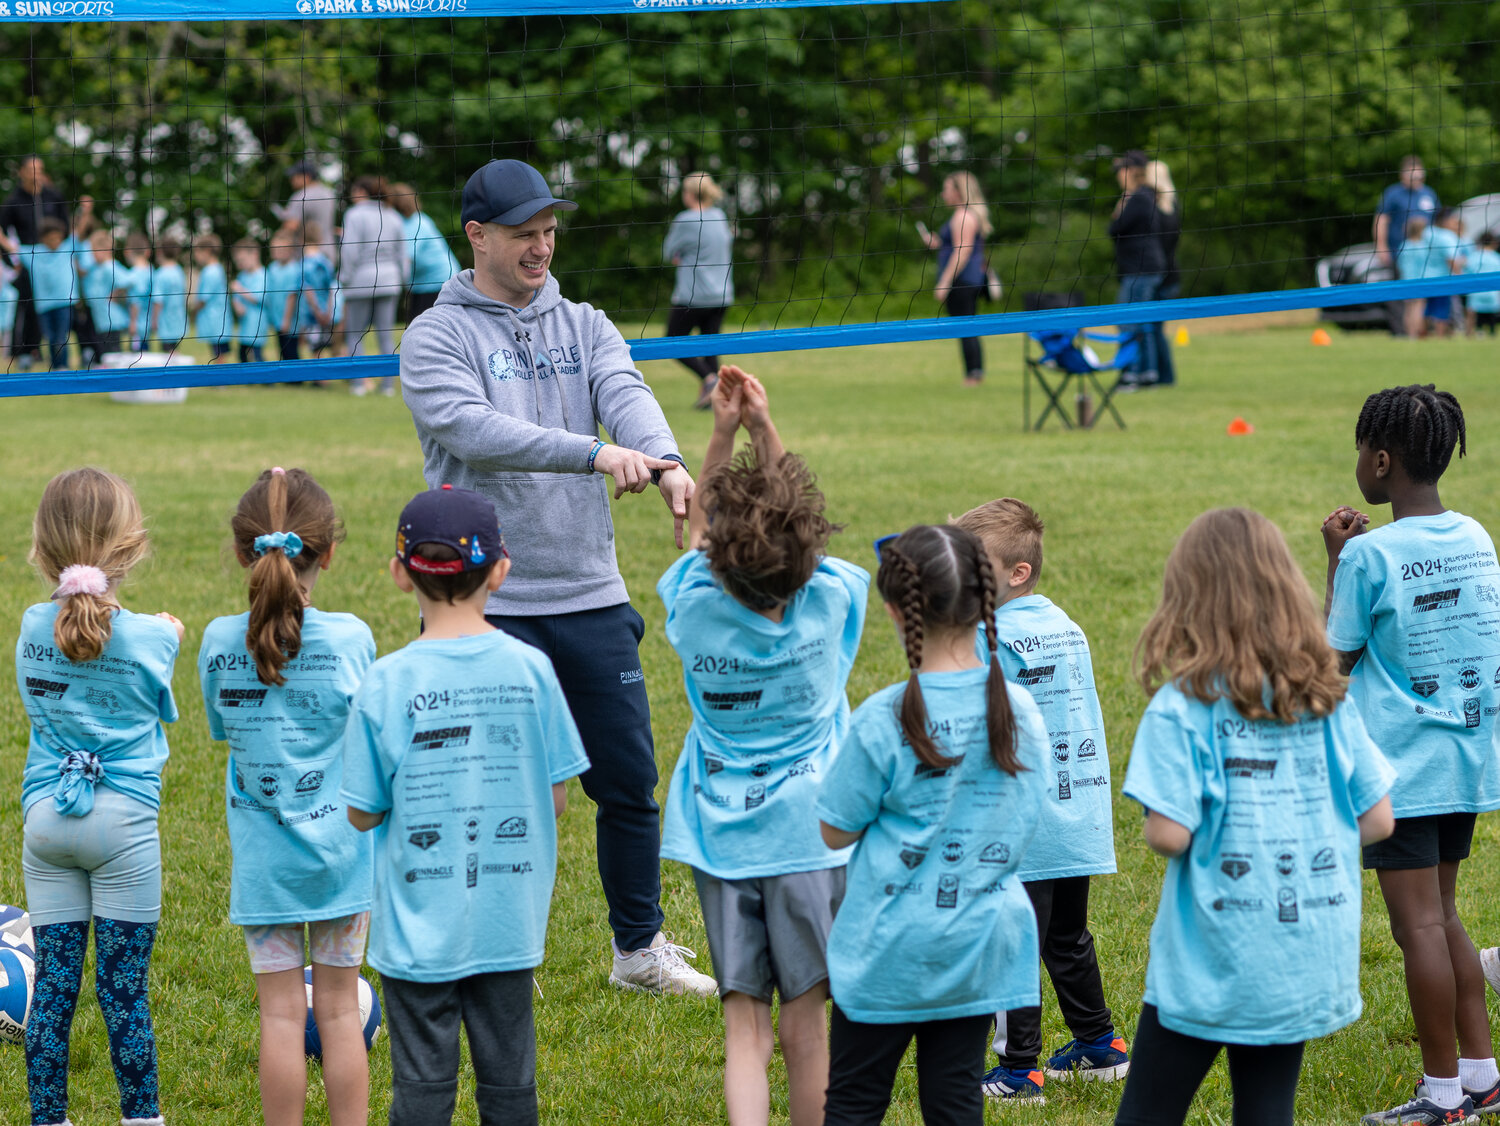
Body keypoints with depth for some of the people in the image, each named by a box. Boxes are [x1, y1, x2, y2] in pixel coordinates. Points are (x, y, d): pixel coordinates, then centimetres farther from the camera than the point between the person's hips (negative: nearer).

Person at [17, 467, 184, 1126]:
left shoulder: (33, 628, -2)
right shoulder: (149, 639, -11)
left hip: (44, 818, 3)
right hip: (123, 821, -3)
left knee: (53, 985, 7)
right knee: (123, 988, 4)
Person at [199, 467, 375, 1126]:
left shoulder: (220, 643, -9)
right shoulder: (351, 639, -12)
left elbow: (224, 731, 4)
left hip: (262, 857, 0)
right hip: (339, 848, 0)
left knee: (281, 1013, 7)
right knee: (339, 1009, 9)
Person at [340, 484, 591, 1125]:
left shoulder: (386, 684, -13)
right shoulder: (530, 669, -8)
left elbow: (363, 814, -7)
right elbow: (556, 801, -1)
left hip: (420, 925, -2)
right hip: (509, 923, 2)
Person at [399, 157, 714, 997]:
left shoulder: (585, 328, 11)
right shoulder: (436, 338, -3)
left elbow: (627, 396, -8)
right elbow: (475, 429, -21)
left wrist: (670, 465, -31)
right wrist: (598, 455, -33)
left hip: (592, 597, 4)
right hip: (488, 606, -4)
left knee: (630, 783, 10)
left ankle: (642, 947, 26)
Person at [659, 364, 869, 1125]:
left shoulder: (695, 609, -10)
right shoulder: (829, 604, -11)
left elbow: (699, 527, 10)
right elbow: (796, 529, 7)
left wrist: (723, 432, 1)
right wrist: (762, 428, 0)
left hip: (718, 834, 1)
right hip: (804, 829, -1)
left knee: (742, 1019, 1)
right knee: (804, 1021, 7)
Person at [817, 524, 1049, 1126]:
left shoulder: (885, 720, -19)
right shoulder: (1021, 711, -5)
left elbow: (836, 832, -9)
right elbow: (1025, 820, 7)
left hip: (890, 948, -4)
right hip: (980, 944, 4)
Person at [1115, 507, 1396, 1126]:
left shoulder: (1182, 708, -13)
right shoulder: (1328, 701, 0)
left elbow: (1170, 834, -19)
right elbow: (1377, 820, 2)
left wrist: (1158, 828, 3)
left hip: (1211, 968, -4)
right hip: (1309, 964, 5)